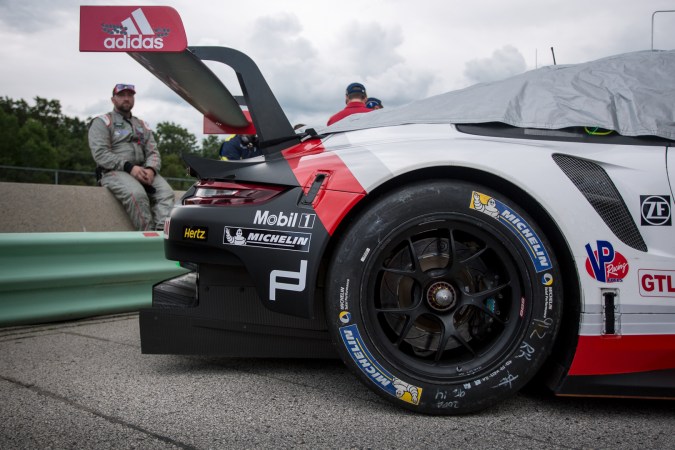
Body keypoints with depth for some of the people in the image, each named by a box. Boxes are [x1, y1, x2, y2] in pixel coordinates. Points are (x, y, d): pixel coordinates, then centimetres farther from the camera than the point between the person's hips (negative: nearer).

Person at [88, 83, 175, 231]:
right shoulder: (102, 122, 10)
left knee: (166, 193, -27)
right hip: (114, 171, -4)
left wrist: (151, 169, -11)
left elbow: (153, 152, 15)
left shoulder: (143, 125, 26)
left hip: (143, 171, 5)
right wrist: (129, 167, -19)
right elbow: (100, 153, -6)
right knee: (137, 194, -37)